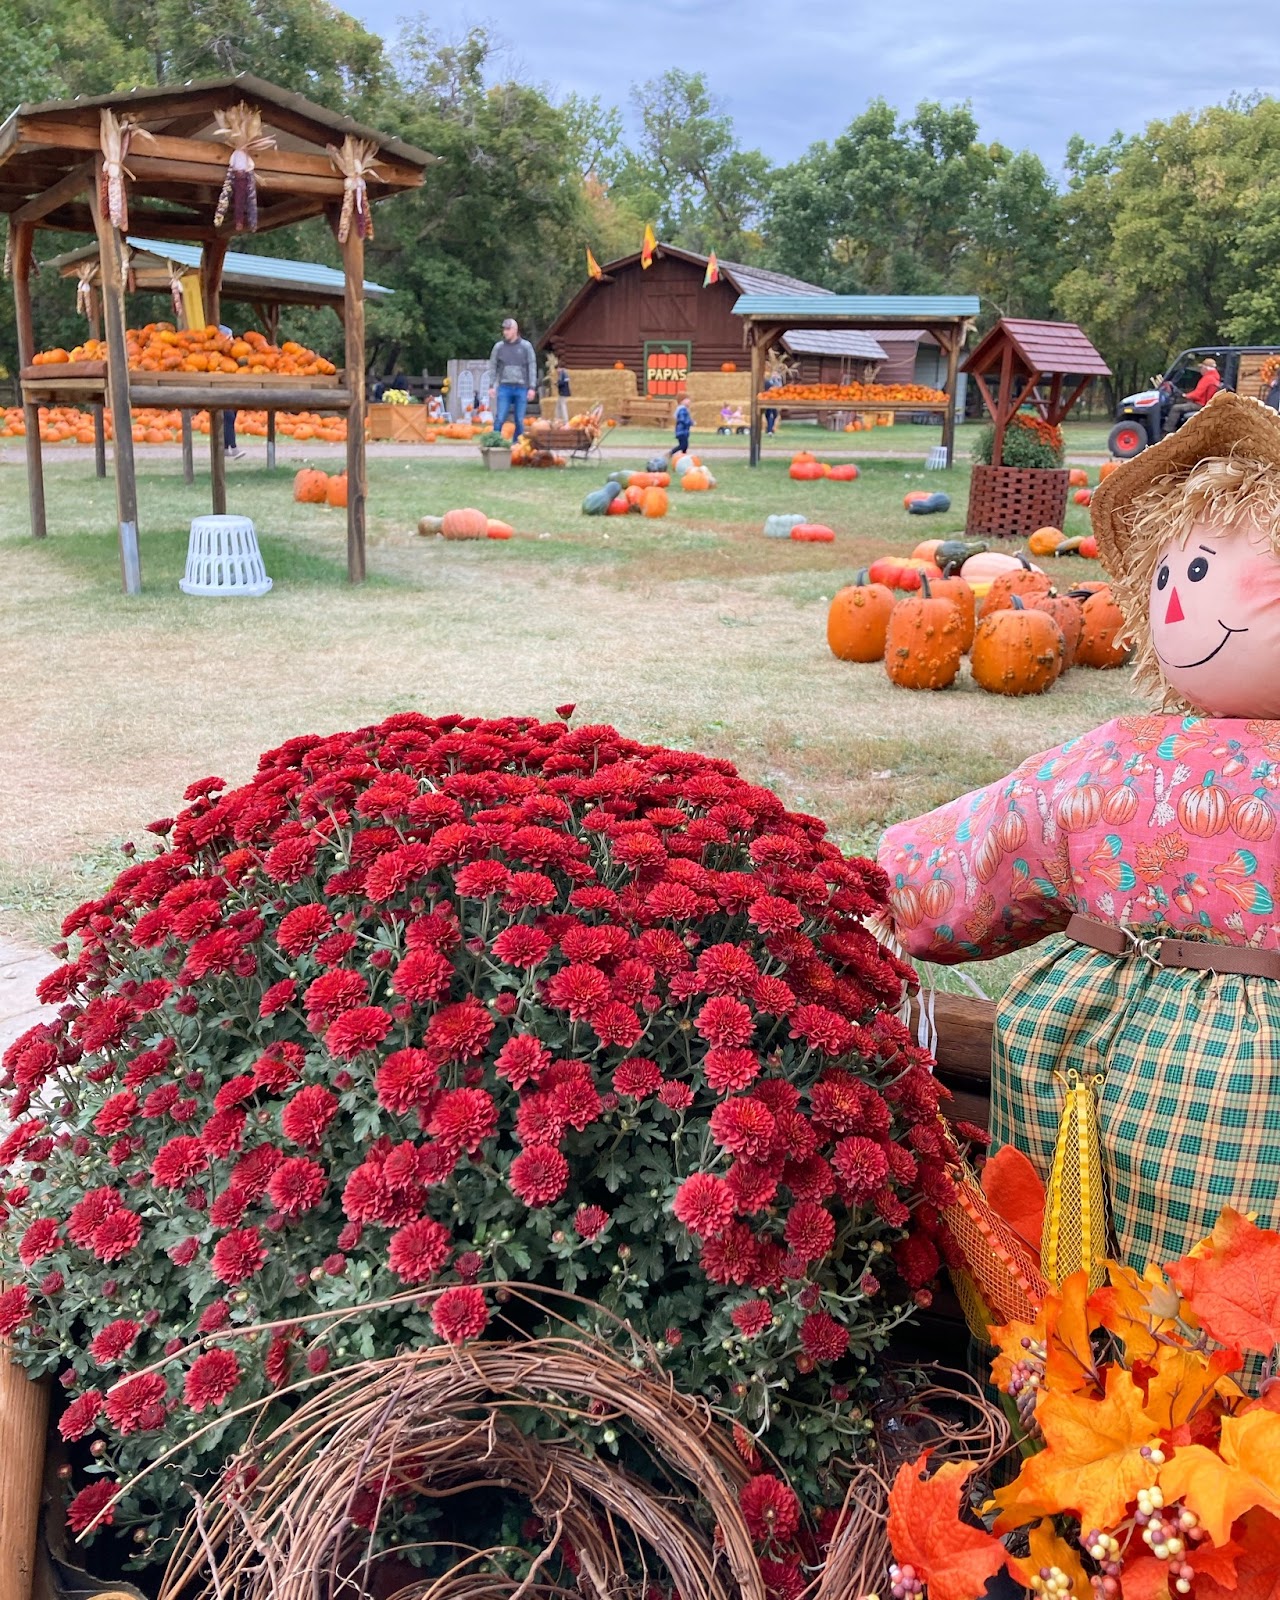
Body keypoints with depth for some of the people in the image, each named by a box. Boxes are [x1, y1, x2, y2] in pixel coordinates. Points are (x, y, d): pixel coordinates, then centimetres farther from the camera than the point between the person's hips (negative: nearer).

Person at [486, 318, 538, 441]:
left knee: (520, 420, 2)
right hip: (504, 387, 0)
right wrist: (491, 386, 1)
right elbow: (492, 367, 10)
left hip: (521, 388, 0)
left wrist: (532, 388, -3)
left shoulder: (526, 346, 4)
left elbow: (532, 367, 3)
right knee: (499, 419, -7)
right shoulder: (499, 347, 6)